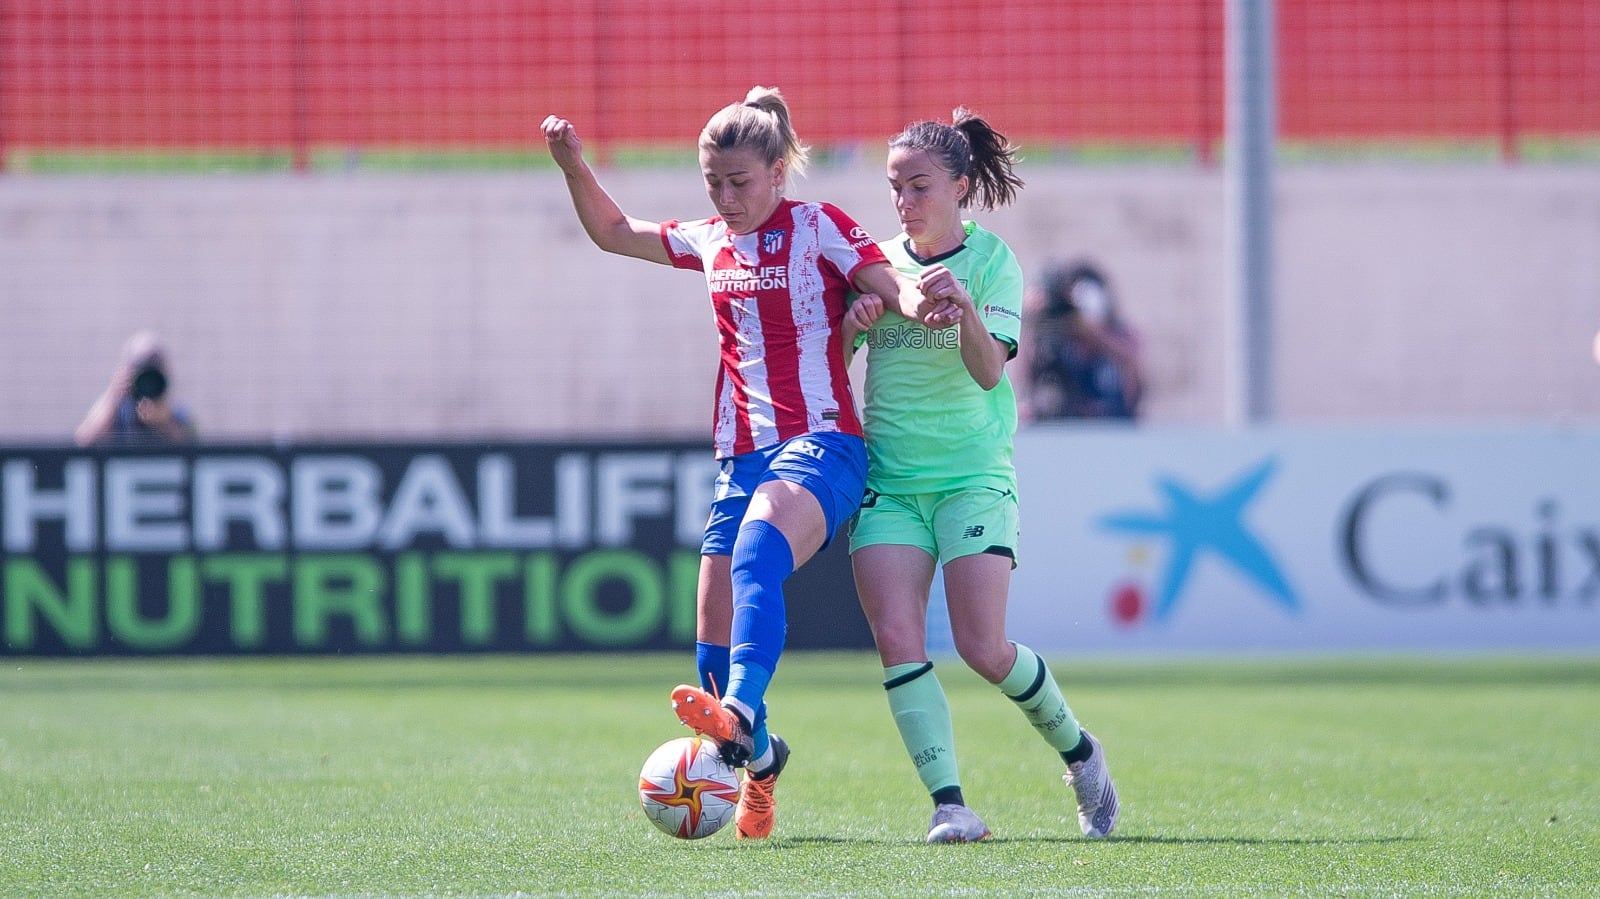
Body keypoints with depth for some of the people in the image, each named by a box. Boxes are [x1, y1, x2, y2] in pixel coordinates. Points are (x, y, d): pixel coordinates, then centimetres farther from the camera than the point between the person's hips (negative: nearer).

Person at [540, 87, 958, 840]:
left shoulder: (819, 228, -2)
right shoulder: (711, 243, 15)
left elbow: (893, 285, -13)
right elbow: (615, 233, 30)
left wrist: (919, 303, -36)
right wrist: (574, 167, 15)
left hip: (821, 445, -7)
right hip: (740, 456, 7)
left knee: (756, 557, -36)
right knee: (714, 628, 2)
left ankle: (743, 713, -55)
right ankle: (755, 761, 26)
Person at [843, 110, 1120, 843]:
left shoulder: (992, 261, -2)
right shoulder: (876, 264, 8)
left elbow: (990, 371, -15)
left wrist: (964, 306, -34)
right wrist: (851, 326, -12)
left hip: (973, 478, -3)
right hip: (888, 480, 3)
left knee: (983, 649, -9)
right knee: (897, 640, -14)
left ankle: (1078, 750, 17)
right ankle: (948, 802, -13)